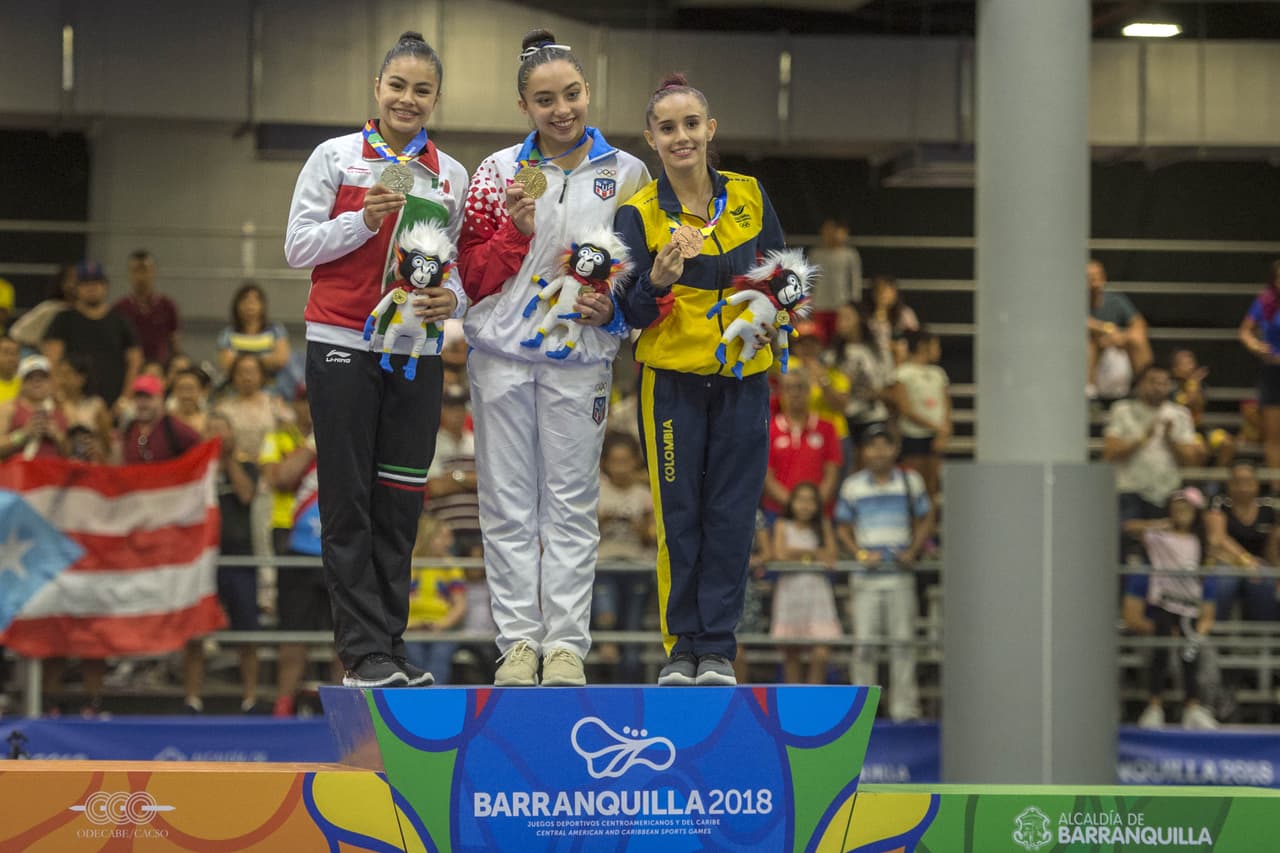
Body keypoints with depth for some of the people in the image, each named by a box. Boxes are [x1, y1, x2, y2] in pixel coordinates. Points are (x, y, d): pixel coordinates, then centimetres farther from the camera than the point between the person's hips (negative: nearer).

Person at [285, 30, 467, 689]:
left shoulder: (451, 176, 11)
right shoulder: (336, 157, 1)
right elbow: (298, 248, -1)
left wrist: (453, 300, -5)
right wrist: (365, 220, -15)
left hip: (415, 351, 3)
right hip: (342, 345, -3)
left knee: (399, 504, 3)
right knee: (349, 503, -3)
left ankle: (391, 643, 10)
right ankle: (364, 652, -2)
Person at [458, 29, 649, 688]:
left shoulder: (625, 174, 6)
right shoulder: (499, 171, 5)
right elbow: (472, 274, 2)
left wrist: (612, 308, -8)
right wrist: (517, 230, -14)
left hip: (580, 358, -1)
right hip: (502, 354, 1)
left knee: (572, 503, 1)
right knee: (508, 504, 2)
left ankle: (566, 644, 4)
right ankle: (518, 640, 7)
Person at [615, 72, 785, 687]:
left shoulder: (749, 197, 4)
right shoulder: (639, 213, -3)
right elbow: (630, 314, -4)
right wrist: (657, 280, -24)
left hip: (742, 380, 2)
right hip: (672, 380, -2)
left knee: (731, 515, 2)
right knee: (679, 516, 0)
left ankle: (718, 647, 9)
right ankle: (681, 647, 9)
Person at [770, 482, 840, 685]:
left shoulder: (823, 525, 11)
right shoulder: (783, 526, 7)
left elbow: (830, 557, 1)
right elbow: (780, 555, -6)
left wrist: (798, 553, -6)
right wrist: (815, 554, -3)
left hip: (818, 590, 0)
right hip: (790, 588, 0)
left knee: (821, 654, -12)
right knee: (791, 654, 2)